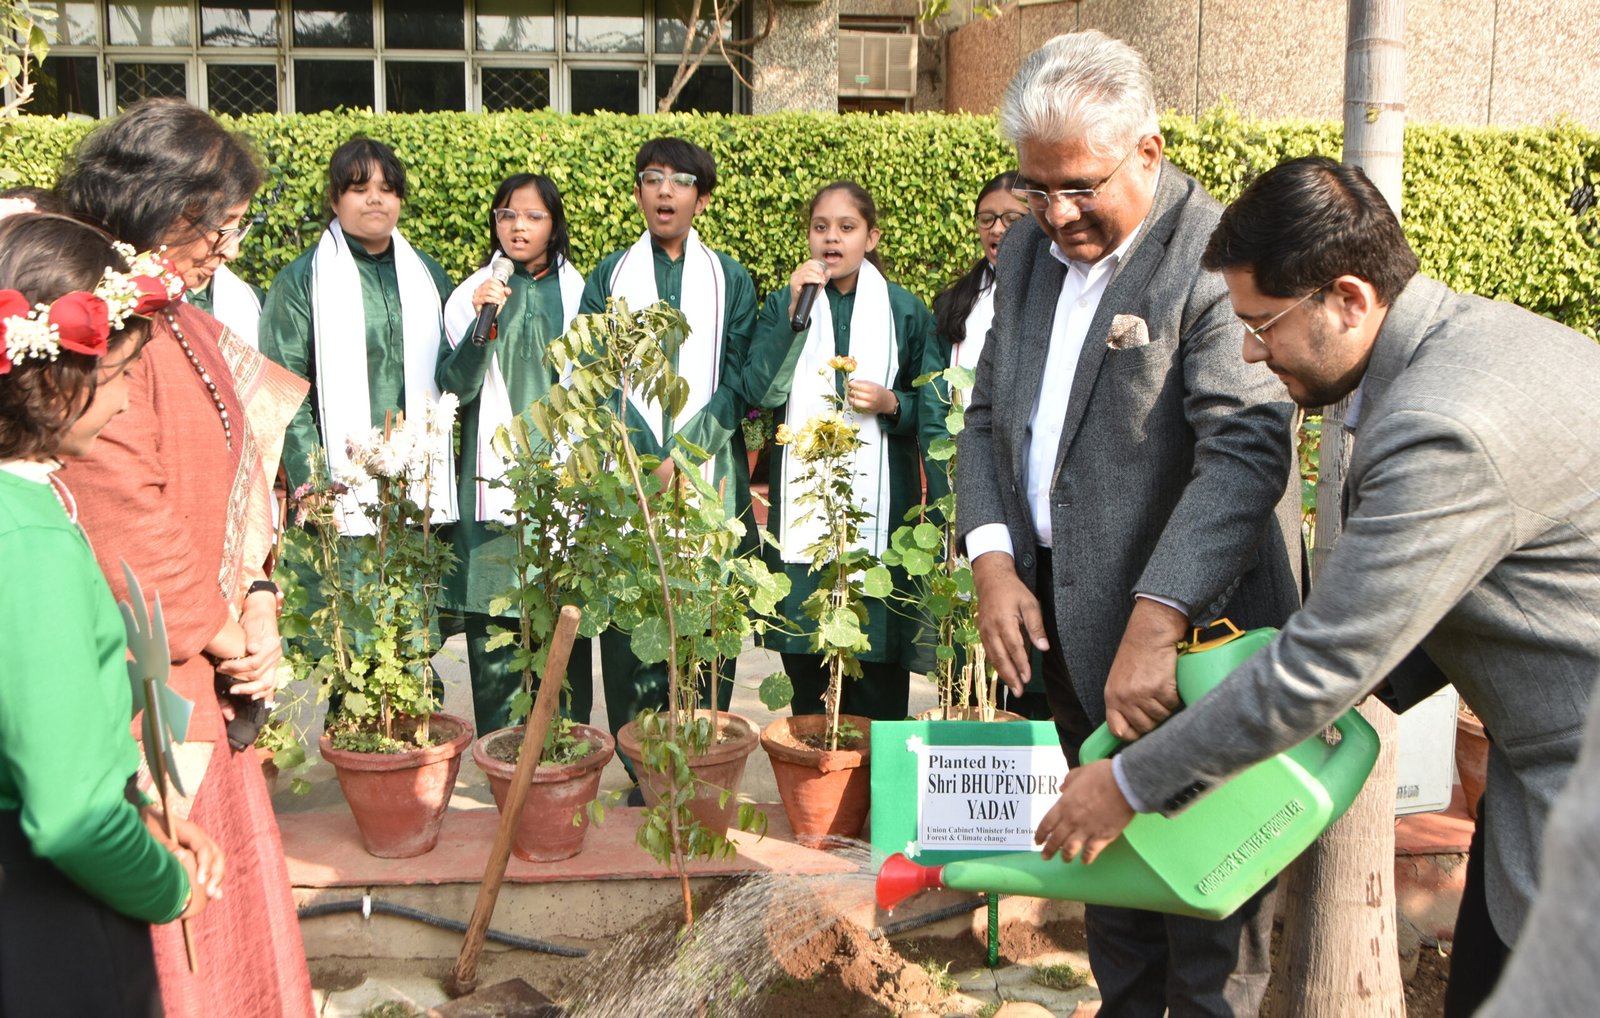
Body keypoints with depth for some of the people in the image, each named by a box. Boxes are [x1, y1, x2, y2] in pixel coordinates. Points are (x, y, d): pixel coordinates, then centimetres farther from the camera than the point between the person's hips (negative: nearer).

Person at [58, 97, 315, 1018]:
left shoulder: (188, 327, 12)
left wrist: (258, 603, 0)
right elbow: (127, 519, -21)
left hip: (207, 670, 9)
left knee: (232, 878, 18)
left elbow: (244, 474, 13)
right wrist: (219, 633, -9)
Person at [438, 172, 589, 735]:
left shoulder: (579, 294, 8)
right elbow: (456, 385, -3)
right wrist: (482, 323, -17)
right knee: (491, 625, -1)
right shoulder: (472, 295, 6)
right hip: (495, 477, 0)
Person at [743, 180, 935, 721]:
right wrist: (794, 310, -10)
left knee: (877, 660, -3)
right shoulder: (783, 303, 11)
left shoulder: (905, 310, 8)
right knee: (805, 662, 4)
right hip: (801, 499, 1)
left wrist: (890, 404, -10)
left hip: (878, 499, -1)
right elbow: (761, 390, -5)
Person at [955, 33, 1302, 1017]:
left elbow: (1247, 449, -27)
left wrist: (1156, 624, -34)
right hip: (1068, 617, 7)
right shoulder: (1029, 249, 8)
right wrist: (993, 561, -1)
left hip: (1188, 630, -7)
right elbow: (989, 415, 13)